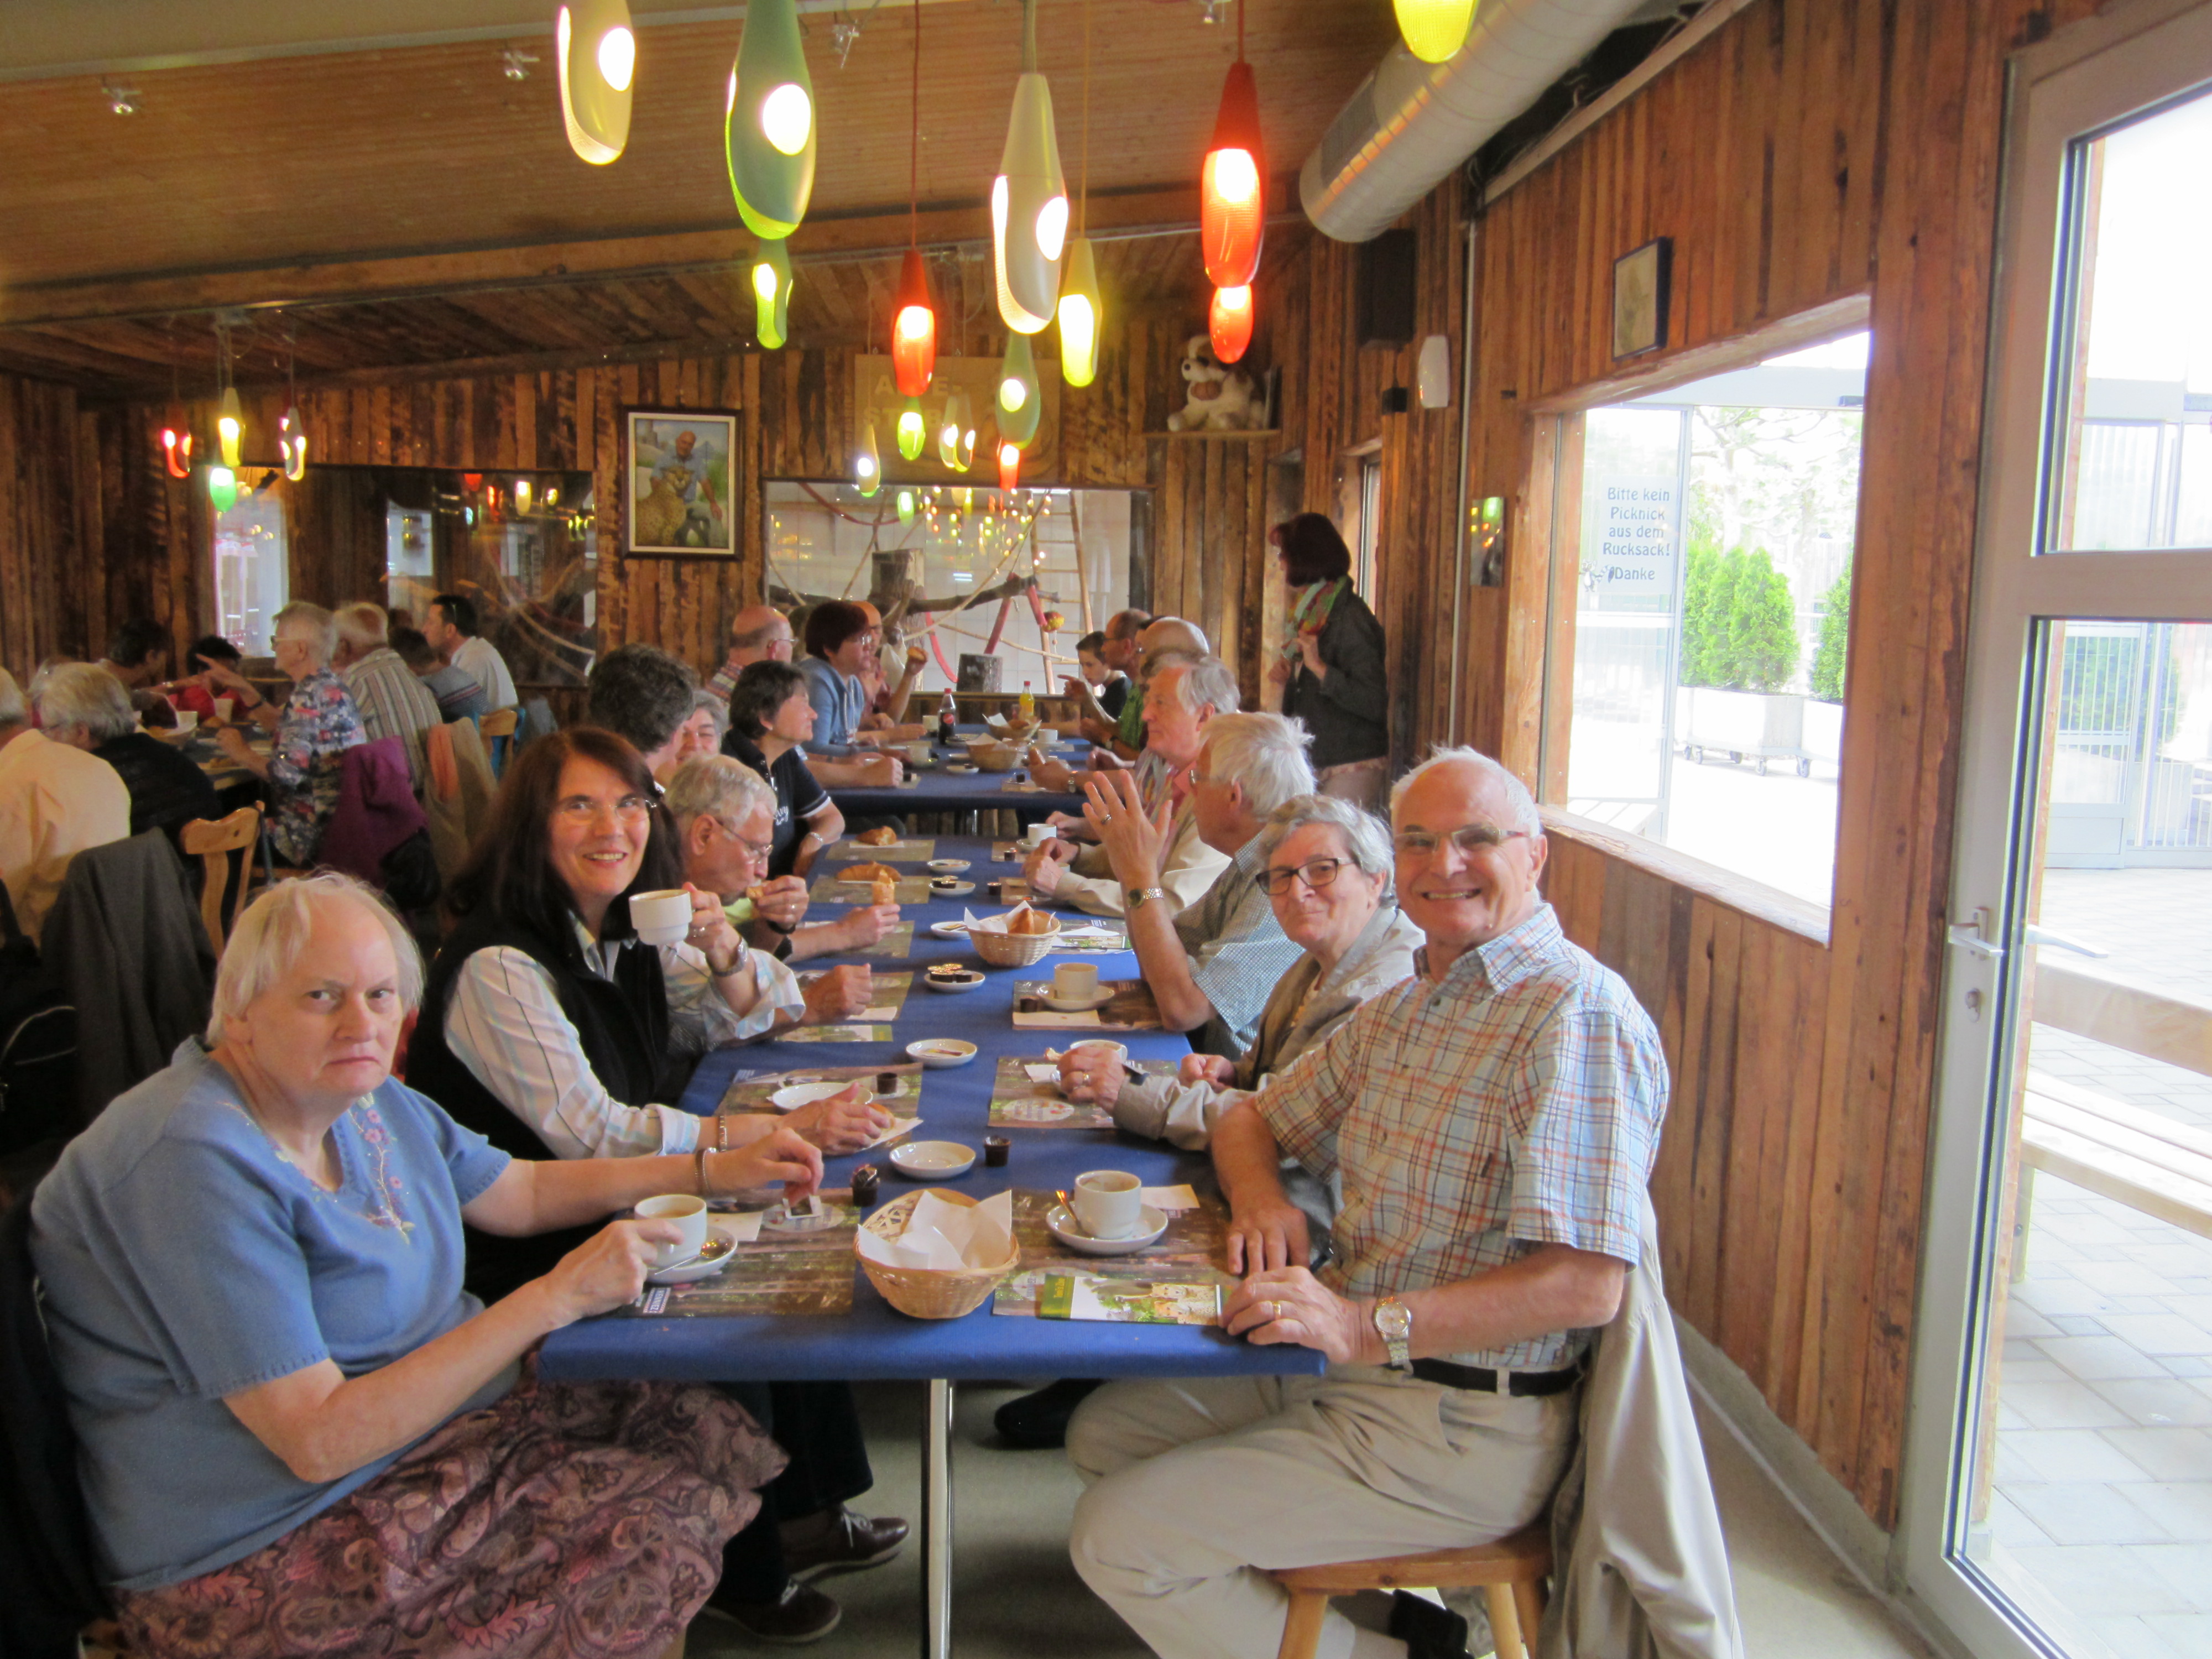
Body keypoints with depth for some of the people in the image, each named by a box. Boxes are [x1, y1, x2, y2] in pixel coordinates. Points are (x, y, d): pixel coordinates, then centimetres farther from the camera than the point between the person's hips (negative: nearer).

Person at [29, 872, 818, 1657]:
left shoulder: (361, 1096, 4)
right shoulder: (198, 1165, -25)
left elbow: (525, 1192, 18)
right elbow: (320, 1440, -27)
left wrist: (713, 1171, 10)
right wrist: (556, 1297, -27)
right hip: (269, 1559, -9)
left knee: (713, 1417, -2)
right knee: (660, 1533, -16)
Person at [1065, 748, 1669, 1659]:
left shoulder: (1578, 1013, -18)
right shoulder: (1405, 1004, 12)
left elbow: (1585, 1285, -26)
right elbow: (1253, 1117, 19)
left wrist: (1365, 1326, -33)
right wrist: (1261, 1199, -4)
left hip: (1461, 1426, -9)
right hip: (1351, 1367, 9)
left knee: (1118, 1540, -12)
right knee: (1104, 1430, 13)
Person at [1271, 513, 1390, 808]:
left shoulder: (1349, 618, -15)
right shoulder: (1310, 613, 13)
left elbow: (1375, 704, -22)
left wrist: (1319, 668, -26)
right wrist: (1289, 680, 6)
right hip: (1315, 762, 8)